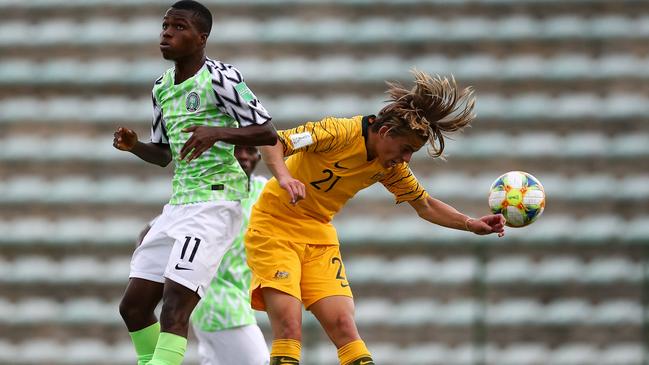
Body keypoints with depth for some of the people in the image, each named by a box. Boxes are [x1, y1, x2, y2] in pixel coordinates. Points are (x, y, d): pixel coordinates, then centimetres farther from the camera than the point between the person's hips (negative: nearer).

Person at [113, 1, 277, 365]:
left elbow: (268, 133, -12)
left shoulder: (219, 78, -10)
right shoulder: (163, 86, 15)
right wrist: (135, 146, 3)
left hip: (215, 202, -9)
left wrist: (218, 133, -27)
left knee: (175, 303, -20)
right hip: (178, 204, 9)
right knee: (134, 305, 6)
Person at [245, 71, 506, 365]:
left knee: (344, 326, -7)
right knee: (288, 328, -19)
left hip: (319, 235, 6)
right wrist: (284, 177, -46)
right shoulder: (339, 132, -22)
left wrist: (471, 224, 0)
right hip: (274, 227, -6)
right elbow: (271, 142, -27)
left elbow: (424, 205, 13)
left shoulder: (391, 167, 0)